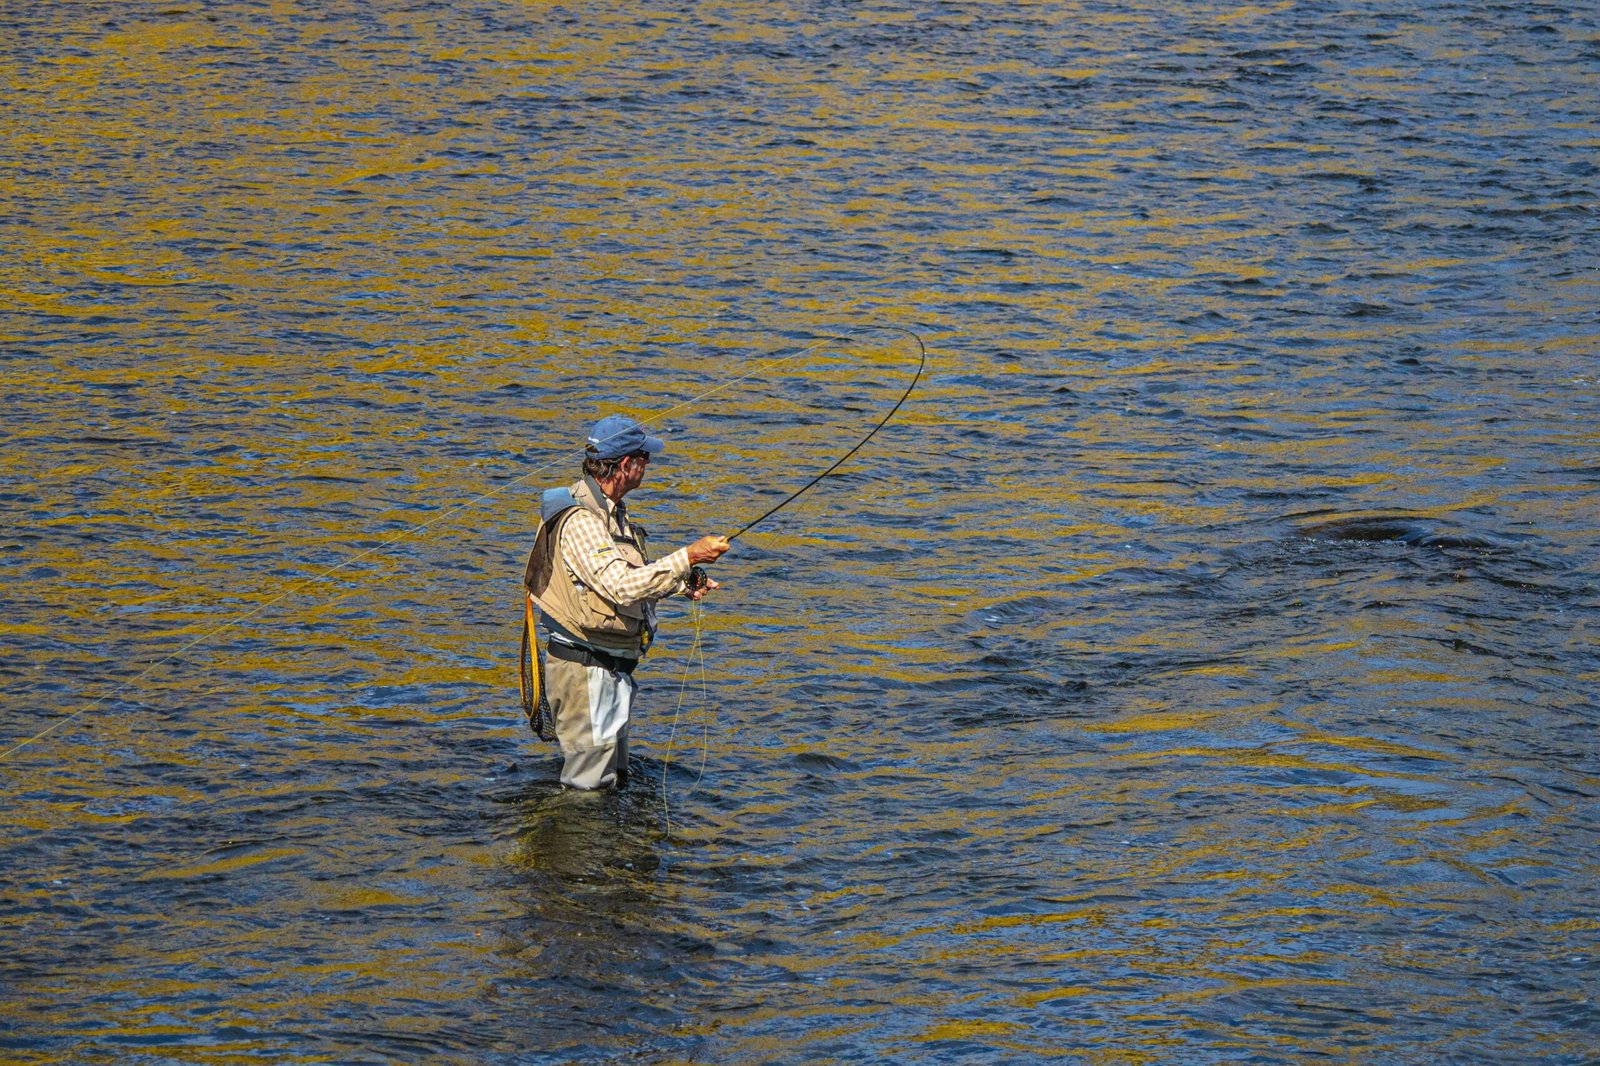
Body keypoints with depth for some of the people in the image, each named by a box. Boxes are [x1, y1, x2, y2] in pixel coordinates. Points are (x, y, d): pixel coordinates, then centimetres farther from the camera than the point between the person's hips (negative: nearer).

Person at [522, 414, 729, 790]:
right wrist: (688, 557, -29)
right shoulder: (580, 520, -22)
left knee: (612, 776, 20)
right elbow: (621, 586, -33)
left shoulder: (608, 512, 12)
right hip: (585, 670, -11)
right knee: (589, 786, -4)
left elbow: (629, 577, 24)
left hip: (611, 668, 11)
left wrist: (681, 584, 9)